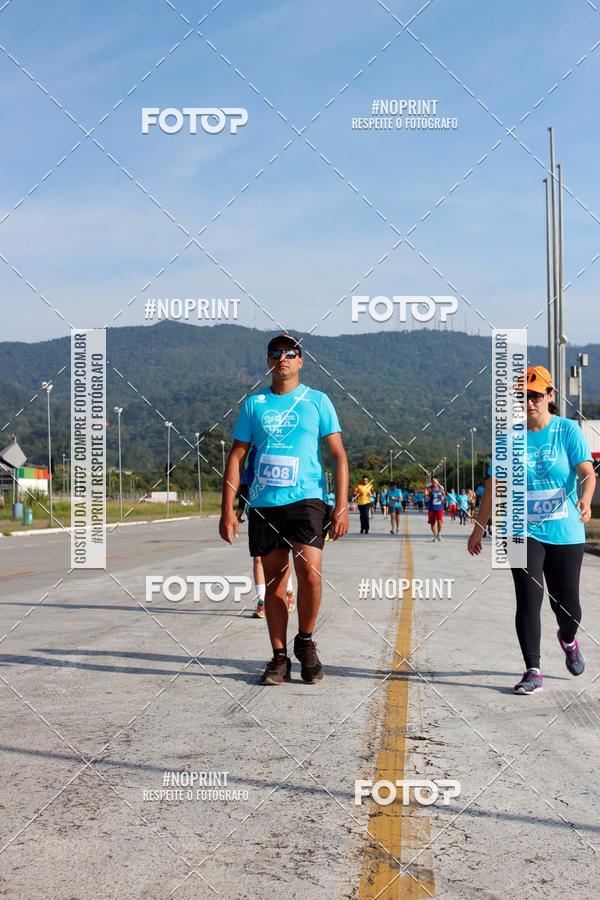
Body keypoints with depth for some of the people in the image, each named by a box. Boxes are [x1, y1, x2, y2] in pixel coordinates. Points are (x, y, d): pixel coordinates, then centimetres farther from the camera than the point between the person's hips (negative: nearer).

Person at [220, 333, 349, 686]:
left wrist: (341, 507, -6)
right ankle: (280, 658, 17)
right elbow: (237, 457, 11)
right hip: (263, 504, 2)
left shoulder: (318, 401, 6)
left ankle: (305, 641, 7)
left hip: (307, 499, -2)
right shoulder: (254, 404, 11)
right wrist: (227, 508, 3)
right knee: (274, 581, 6)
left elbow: (339, 456, 4)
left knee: (309, 572, -18)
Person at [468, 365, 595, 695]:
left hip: (565, 532, 0)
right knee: (529, 600, -10)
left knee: (567, 606, 7)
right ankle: (533, 672, -1)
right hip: (523, 532, 1)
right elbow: (494, 484, 8)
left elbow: (587, 472, -14)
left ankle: (568, 639, 42)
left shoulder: (569, 430, -3)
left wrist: (586, 501, -35)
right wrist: (478, 528, 10)